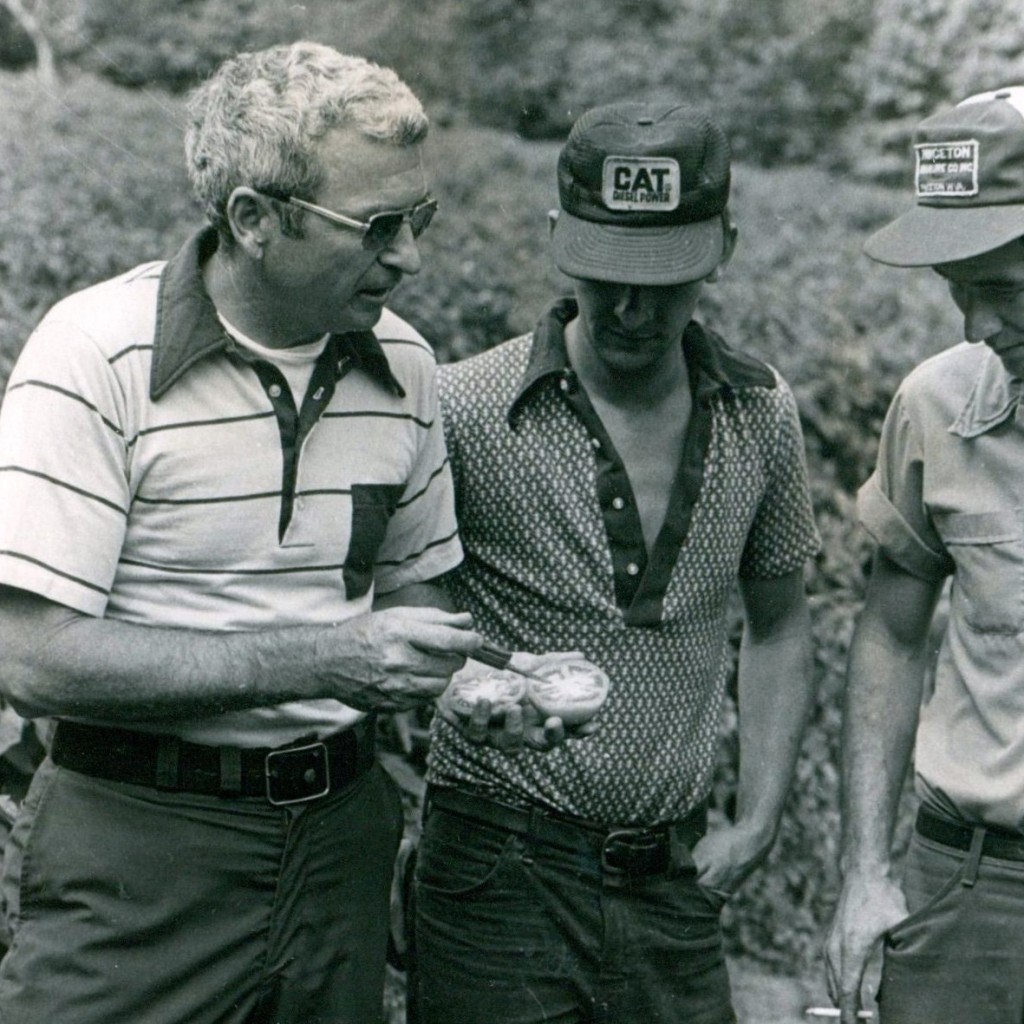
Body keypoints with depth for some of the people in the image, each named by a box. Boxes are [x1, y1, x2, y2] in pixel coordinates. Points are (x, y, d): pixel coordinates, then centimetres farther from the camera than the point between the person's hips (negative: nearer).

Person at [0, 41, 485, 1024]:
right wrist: (318, 659, -24)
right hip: (137, 849, -5)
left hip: (340, 831, 5)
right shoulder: (95, 355, -15)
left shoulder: (403, 364, 3)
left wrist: (469, 675, -7)